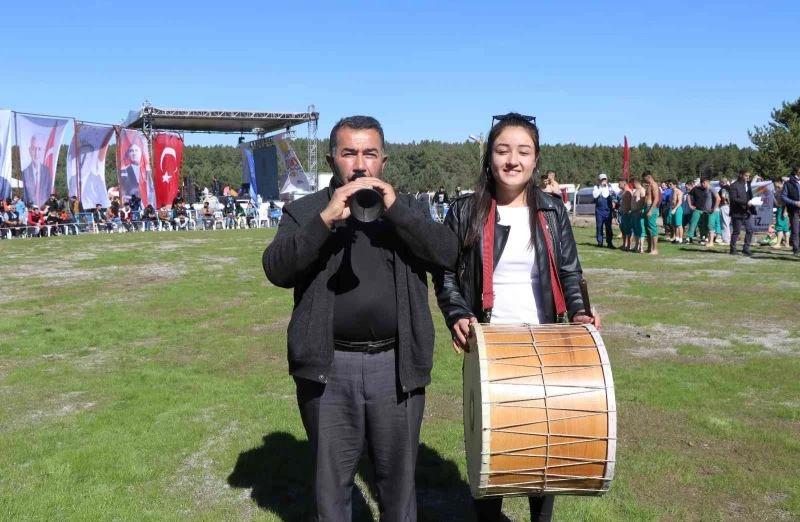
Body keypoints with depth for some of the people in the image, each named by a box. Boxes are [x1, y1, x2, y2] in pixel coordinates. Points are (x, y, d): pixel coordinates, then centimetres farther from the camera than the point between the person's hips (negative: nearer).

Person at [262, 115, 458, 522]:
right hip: (330, 367, -1)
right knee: (331, 479, 14)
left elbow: (447, 254, -7)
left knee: (399, 476, 14)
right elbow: (277, 269, -11)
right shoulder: (304, 211, 4)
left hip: (396, 365, 1)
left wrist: (394, 209, -17)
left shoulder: (407, 206, 8)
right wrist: (326, 220, -23)